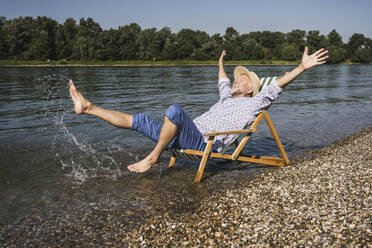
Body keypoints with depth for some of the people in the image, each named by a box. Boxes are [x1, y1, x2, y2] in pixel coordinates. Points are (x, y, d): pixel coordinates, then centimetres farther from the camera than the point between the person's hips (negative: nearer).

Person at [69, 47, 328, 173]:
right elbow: (223, 82, 48)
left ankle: (153, 158, -22)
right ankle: (88, 107, 6)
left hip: (202, 141, -9)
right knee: (139, 120, 3)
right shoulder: (228, 97, 28)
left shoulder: (252, 104, 6)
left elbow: (275, 87, -5)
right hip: (186, 137, 9)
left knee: (175, 110, -35)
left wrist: (302, 66, -12)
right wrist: (221, 64, 62)